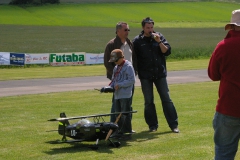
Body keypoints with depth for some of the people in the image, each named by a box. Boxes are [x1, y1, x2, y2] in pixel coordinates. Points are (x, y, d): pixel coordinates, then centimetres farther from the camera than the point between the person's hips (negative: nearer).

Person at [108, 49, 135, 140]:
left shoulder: (128, 66, -9)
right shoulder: (116, 68, 16)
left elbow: (132, 80, -15)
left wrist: (119, 85, -18)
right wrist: (110, 86, -1)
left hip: (125, 95, -8)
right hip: (117, 95, 8)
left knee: (125, 114, -5)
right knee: (118, 114, 12)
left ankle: (127, 132, 1)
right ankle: (120, 131, 20)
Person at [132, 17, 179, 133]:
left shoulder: (159, 37, 4)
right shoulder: (137, 41, 0)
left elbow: (167, 51, -3)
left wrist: (159, 41, -15)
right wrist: (136, 71, -2)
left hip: (160, 73, 1)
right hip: (145, 76, -1)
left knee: (166, 99, 1)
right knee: (148, 102, 5)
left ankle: (173, 125, 5)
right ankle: (152, 125, 15)